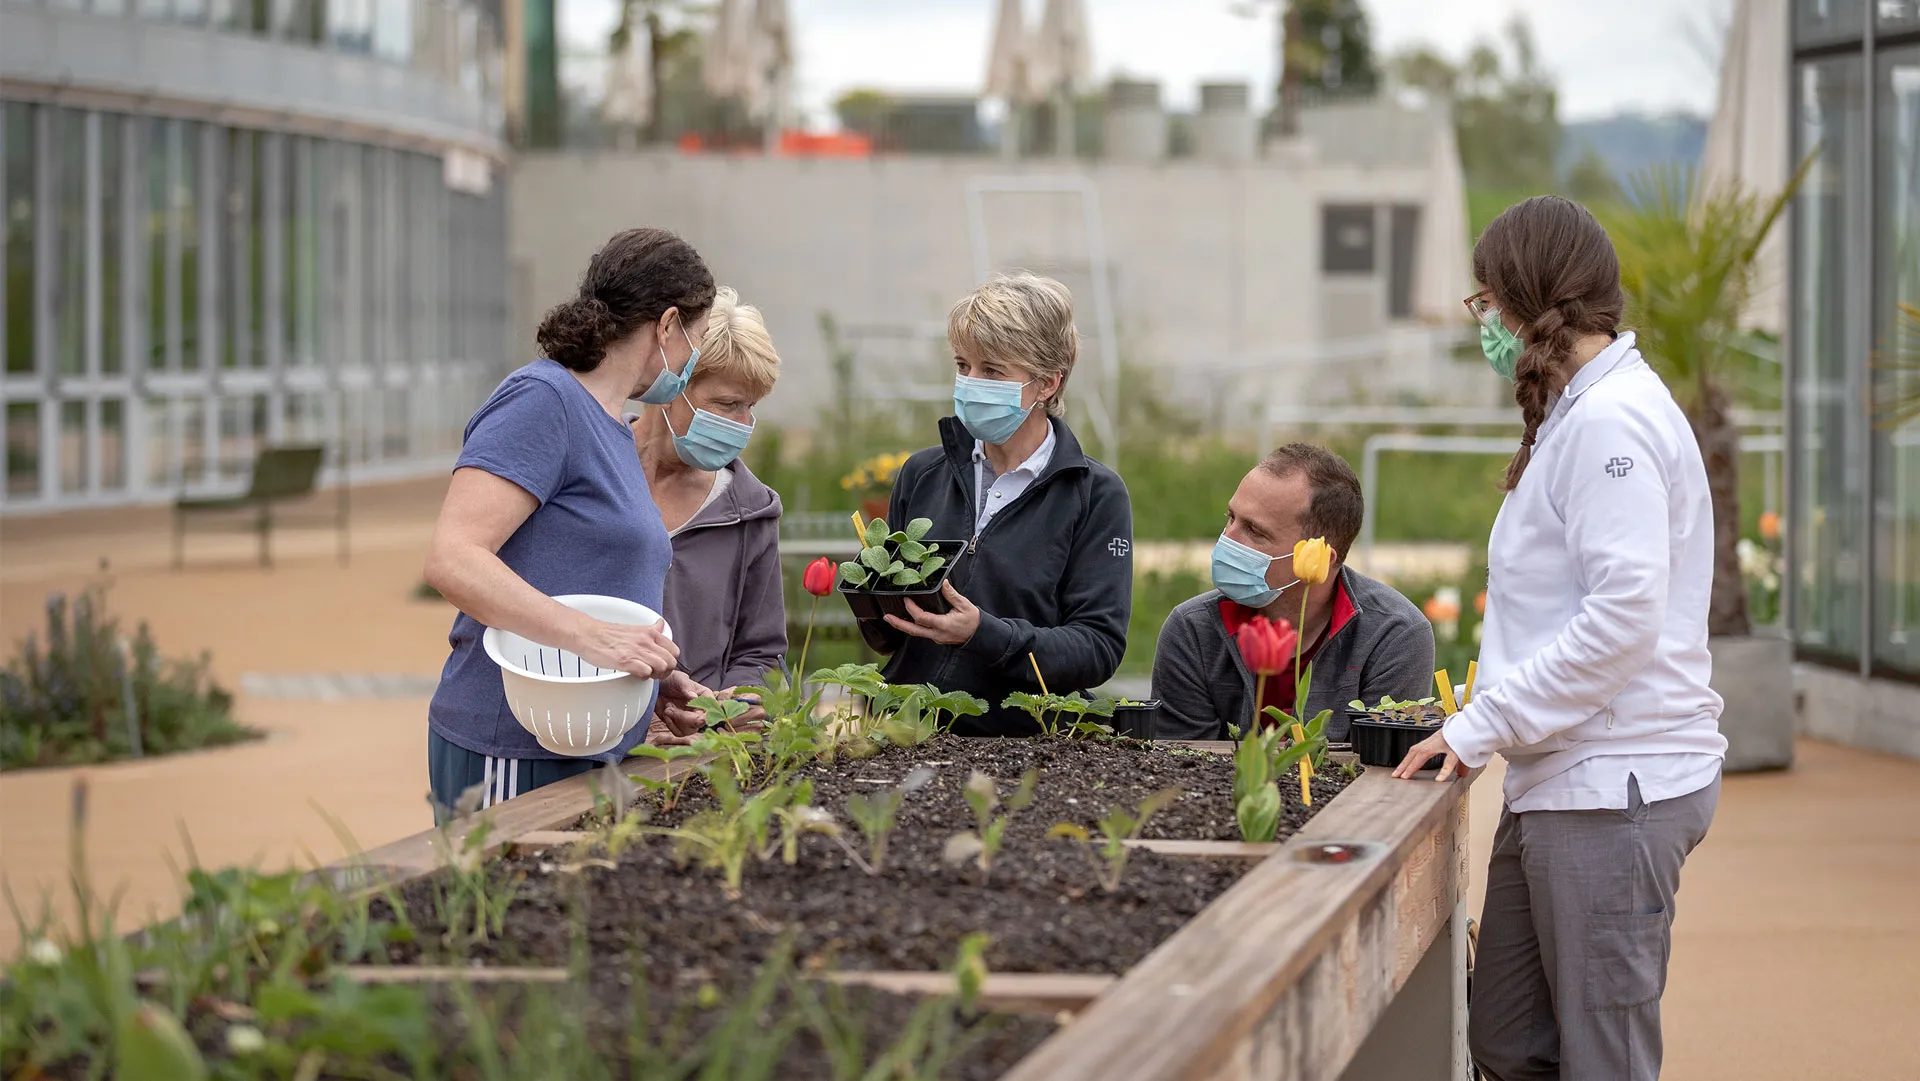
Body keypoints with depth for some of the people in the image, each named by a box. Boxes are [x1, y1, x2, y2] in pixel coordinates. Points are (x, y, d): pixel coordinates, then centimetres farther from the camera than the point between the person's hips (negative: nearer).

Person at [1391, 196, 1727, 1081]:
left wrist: (1483, 725, -18)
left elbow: (1624, 612, -23)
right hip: (1559, 781, 11)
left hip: (1614, 784, -11)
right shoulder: (1576, 415, 19)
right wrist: (1482, 715, 15)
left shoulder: (1610, 420, -14)